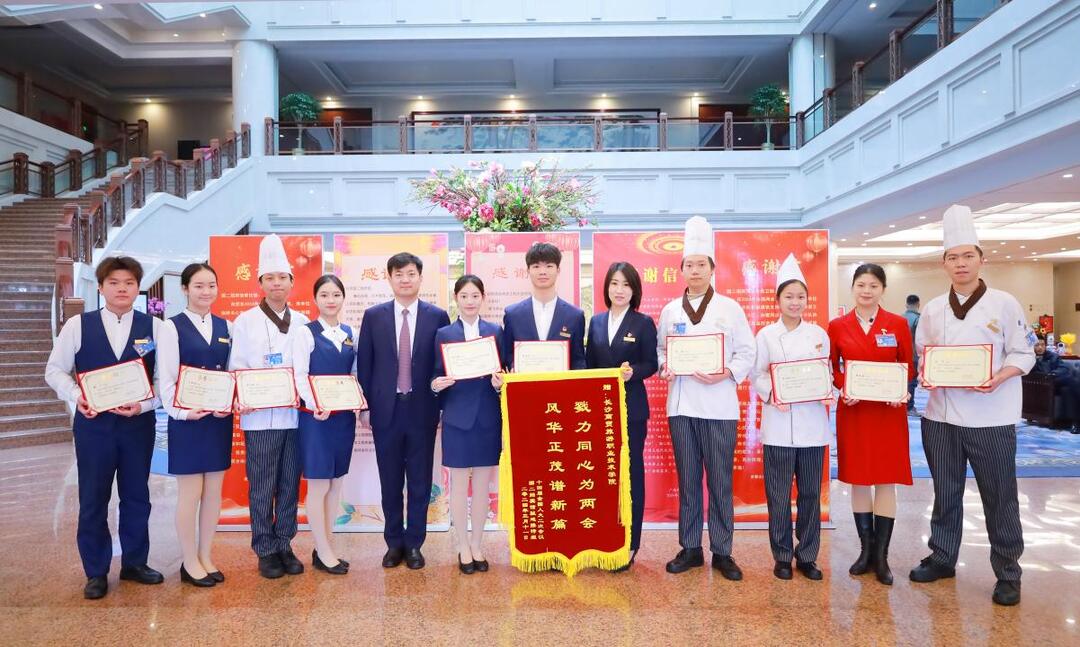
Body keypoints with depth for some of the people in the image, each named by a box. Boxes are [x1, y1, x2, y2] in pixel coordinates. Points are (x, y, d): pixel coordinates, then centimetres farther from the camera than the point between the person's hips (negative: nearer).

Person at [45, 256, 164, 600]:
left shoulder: (154, 327, -1)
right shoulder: (77, 325, 1)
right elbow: (55, 370, 4)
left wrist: (145, 404, -17)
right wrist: (76, 397, -13)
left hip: (139, 424, 0)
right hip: (93, 424, 0)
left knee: (136, 496, 11)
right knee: (93, 499, 8)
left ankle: (134, 562, 28)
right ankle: (96, 572, 23)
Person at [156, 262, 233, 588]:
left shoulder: (226, 327, 9)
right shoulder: (172, 327, -4)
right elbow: (166, 379, -7)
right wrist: (181, 412, -18)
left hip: (220, 419, 4)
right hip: (187, 420, -4)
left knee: (214, 490, 10)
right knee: (190, 492, 2)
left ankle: (205, 557, 23)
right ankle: (190, 562, 16)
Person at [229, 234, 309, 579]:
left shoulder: (302, 322, 9)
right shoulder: (245, 321, 1)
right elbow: (236, 368, -2)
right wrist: (240, 401, -18)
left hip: (295, 415, 3)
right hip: (260, 417, -3)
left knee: (290, 485, 9)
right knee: (262, 488, 4)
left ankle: (284, 545, 22)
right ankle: (265, 551, 16)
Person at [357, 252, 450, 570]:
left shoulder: (437, 316, 1)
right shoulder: (373, 316, 3)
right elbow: (364, 363, 5)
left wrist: (444, 404, -1)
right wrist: (366, 405, 2)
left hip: (423, 409, -1)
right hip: (386, 410, 1)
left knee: (420, 481, 7)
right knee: (390, 481, 10)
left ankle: (414, 544, 21)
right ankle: (394, 543, 24)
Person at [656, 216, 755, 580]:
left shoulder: (730, 308, 1)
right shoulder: (670, 311, 9)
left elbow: (746, 353, 0)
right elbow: (660, 349, 13)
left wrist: (727, 373, -16)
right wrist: (663, 367, -7)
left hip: (719, 405, -2)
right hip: (681, 404, 2)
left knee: (720, 481, 3)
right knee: (687, 479, 10)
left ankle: (722, 552, 15)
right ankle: (690, 549, 21)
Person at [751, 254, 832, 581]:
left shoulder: (819, 334, 7)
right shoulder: (766, 335, 1)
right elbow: (756, 375, 0)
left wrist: (829, 395, -10)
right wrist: (770, 395, -18)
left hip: (812, 422, 2)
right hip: (778, 424, -2)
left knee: (810, 493, 8)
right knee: (779, 495, 3)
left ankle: (807, 556, 22)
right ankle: (782, 557, 17)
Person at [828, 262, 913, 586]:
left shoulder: (898, 324, 2)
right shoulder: (837, 326, 2)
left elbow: (908, 367, 4)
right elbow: (832, 369, 7)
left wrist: (902, 391, -15)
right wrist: (843, 389, -12)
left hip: (889, 411, -1)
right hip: (852, 411, 1)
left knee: (886, 481, 2)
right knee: (858, 480, 7)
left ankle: (881, 556, 12)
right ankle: (866, 550, 20)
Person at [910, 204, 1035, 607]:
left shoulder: (1004, 304, -4)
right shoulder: (932, 310, 6)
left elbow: (1024, 354, -3)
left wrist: (999, 377, -21)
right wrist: (925, 373, -7)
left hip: (991, 417, -3)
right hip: (941, 415, 4)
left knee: (999, 497, 5)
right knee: (945, 492, 14)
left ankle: (1008, 573, 19)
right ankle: (942, 558, 29)